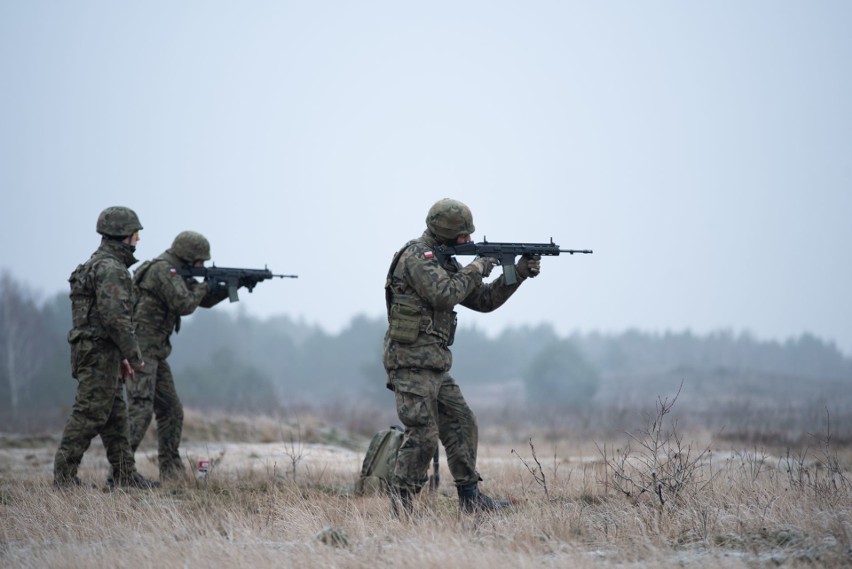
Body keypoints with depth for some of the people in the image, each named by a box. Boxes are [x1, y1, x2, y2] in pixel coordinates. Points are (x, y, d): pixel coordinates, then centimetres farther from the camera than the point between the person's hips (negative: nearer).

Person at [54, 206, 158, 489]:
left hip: (93, 351, 10)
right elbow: (115, 317, -24)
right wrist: (134, 355, -16)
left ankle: (125, 475, 16)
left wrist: (120, 357, 22)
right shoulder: (111, 269, -15)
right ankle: (64, 475, -6)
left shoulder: (97, 264, 18)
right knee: (88, 415, -8)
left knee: (115, 417, 12)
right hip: (99, 352, -10)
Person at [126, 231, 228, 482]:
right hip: (139, 348, -10)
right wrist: (204, 285, -5)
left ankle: (171, 471, 18)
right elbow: (184, 305, -21)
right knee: (140, 410, -18)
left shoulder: (174, 273, 17)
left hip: (154, 353, 10)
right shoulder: (163, 270, -14)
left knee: (171, 411, 12)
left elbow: (205, 300, 26)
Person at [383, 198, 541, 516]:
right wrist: (477, 269, -11)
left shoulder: (445, 262, 18)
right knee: (424, 435, -12)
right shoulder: (417, 256, -11)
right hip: (412, 361, -10)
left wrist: (519, 273, 10)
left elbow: (484, 301, 20)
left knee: (462, 426, 10)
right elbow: (443, 295, -24)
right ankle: (401, 505, -5)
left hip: (435, 365, 10)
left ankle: (470, 498, 15)